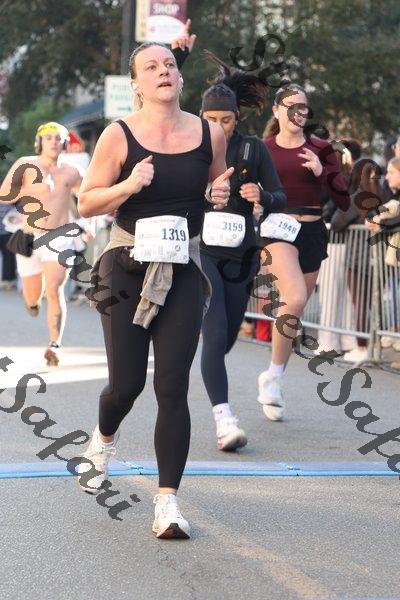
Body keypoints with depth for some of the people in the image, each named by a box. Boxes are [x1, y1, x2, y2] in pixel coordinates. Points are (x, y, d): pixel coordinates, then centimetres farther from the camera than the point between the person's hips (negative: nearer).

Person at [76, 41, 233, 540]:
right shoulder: (119, 135, -5)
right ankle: (104, 438, 38)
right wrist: (129, 185, -18)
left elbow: (218, 189, 20)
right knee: (127, 382, 1)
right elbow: (87, 203, 0)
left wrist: (221, 195, -4)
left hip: (184, 270, 2)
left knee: (172, 386, -6)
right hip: (127, 268, -1)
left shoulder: (209, 134, 3)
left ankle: (168, 501, -1)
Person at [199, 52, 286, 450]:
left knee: (226, 339, 13)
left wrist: (262, 196, -19)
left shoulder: (254, 150, 3)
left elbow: (280, 199, 3)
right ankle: (224, 420, -22)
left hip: (240, 256, 3)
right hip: (201, 251, -3)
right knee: (215, 335, -17)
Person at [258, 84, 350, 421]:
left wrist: (322, 172, -11)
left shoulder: (320, 148, 7)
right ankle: (274, 375, -11)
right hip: (277, 230, -3)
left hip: (312, 232, 3)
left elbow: (344, 200, 3)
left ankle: (274, 381, 23)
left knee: (294, 311, 9)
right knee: (295, 299, -26)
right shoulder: (263, 149, 5)